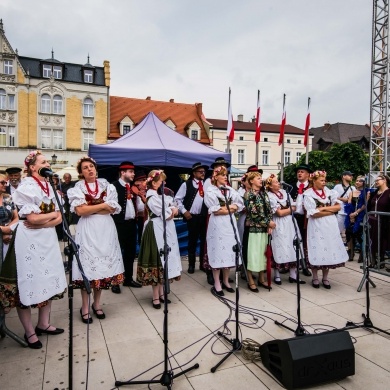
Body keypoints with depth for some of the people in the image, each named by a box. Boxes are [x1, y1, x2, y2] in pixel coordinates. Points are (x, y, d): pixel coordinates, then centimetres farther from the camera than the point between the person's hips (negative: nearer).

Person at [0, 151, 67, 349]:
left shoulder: (48, 186, 10)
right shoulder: (26, 187, -12)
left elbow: (59, 218, 6)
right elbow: (32, 218, -20)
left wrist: (41, 223, -11)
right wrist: (53, 214, -5)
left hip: (47, 238, 7)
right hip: (29, 241, -7)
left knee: (47, 280, 12)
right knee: (28, 282, 2)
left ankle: (43, 324, 27)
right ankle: (29, 332, 16)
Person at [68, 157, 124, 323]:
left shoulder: (107, 186, 8)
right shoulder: (78, 188, 3)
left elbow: (112, 209, -3)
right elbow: (80, 211, -11)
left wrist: (90, 207, -8)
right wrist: (103, 205, -9)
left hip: (105, 228, 2)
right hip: (87, 229, -2)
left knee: (103, 263, 6)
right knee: (87, 265, -1)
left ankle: (97, 304, 22)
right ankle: (85, 307, 12)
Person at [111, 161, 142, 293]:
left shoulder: (133, 187, 11)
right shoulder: (114, 186, -11)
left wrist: (136, 216, 1)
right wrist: (114, 221, -15)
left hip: (131, 223, 7)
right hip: (119, 224, -7)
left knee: (131, 252, 14)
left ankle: (128, 279, 28)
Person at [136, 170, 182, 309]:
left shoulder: (163, 195, 13)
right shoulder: (152, 197, -16)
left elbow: (173, 209, 13)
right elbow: (165, 215, -20)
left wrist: (172, 210, -8)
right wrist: (172, 211, -2)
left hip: (166, 230, 9)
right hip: (156, 231, -9)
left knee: (164, 259, 13)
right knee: (157, 261, -3)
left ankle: (161, 292, 25)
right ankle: (155, 297, 7)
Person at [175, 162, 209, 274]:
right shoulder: (186, 184, 1)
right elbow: (177, 199, 1)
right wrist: (184, 211, -6)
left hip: (205, 216, 2)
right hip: (192, 217, -2)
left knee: (204, 240, 7)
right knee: (192, 241, 7)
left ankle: (203, 264, 22)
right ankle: (191, 265, 20)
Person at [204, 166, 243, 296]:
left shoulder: (230, 190, 13)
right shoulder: (210, 191, -2)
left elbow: (240, 204, 7)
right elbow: (214, 210, -12)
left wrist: (227, 208, -8)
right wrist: (229, 208, -4)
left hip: (230, 223, 5)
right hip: (217, 224, -5)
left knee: (229, 251, 9)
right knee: (218, 252, -2)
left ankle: (225, 281, 22)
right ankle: (217, 284, 7)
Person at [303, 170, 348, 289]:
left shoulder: (329, 192, 8)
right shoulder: (308, 195, -6)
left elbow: (338, 207, 2)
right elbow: (313, 213, -14)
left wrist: (324, 208, -11)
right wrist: (331, 211, -7)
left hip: (330, 225, 4)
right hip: (316, 227, -4)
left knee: (329, 249, 6)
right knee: (317, 251, 0)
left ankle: (325, 278, 18)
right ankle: (315, 278, 14)